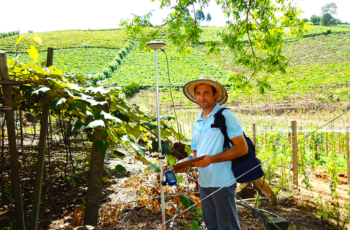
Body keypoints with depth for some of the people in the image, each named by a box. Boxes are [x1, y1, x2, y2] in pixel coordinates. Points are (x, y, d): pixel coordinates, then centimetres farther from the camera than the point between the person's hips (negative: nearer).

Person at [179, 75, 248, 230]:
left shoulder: (225, 116, -9)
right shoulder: (197, 122, 11)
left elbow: (242, 148, -16)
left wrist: (212, 159, -23)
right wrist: (187, 161, -4)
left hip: (222, 183, -7)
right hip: (203, 183, 7)